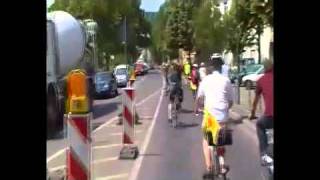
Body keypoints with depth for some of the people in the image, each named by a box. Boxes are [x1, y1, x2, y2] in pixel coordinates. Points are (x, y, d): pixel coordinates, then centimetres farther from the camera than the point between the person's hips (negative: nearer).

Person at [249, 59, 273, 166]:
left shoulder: (261, 80, 12)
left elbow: (256, 99, 25)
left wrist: (252, 114, 40)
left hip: (270, 116, -1)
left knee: (260, 125, 30)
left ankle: (264, 155, 21)